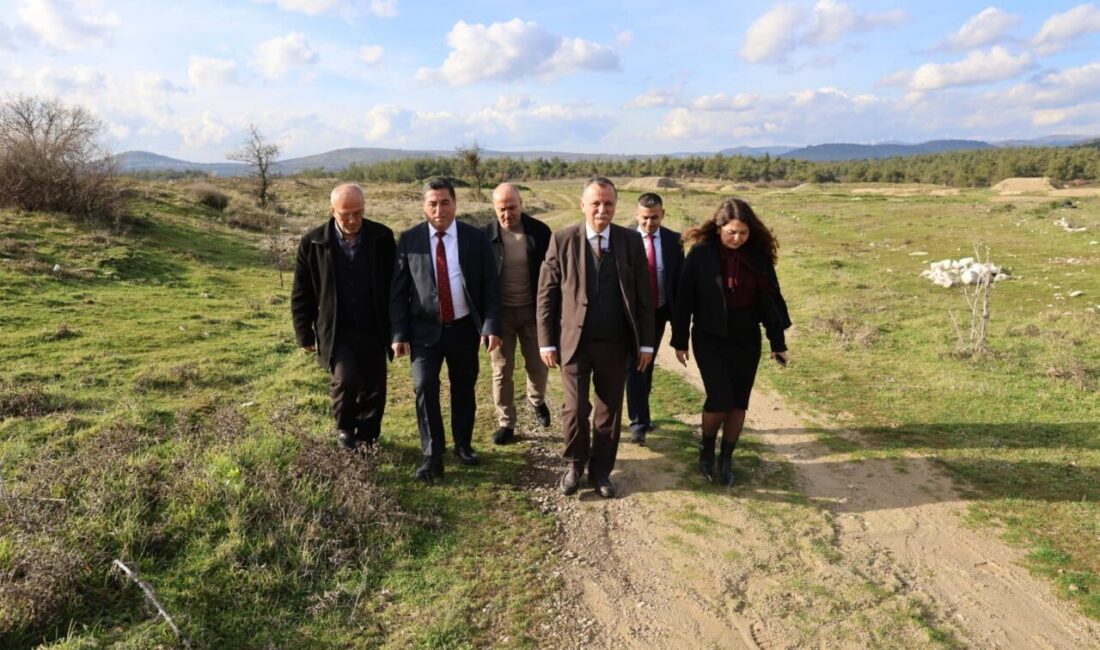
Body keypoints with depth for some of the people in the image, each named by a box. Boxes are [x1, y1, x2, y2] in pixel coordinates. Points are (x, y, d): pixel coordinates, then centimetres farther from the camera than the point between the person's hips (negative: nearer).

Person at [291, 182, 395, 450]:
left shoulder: (382, 237, -4)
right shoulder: (312, 243, -6)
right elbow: (301, 294, 1)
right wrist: (305, 334, 1)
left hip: (373, 331, 2)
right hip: (336, 331, -2)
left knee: (374, 389, 7)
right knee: (346, 380, -18)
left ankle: (367, 438, 31)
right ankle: (344, 428, 13)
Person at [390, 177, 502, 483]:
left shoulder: (475, 237, -3)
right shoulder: (409, 240, -3)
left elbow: (490, 285, -2)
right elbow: (397, 290, -1)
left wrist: (491, 326, -11)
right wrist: (399, 334, -6)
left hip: (464, 328, 1)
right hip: (425, 329, -1)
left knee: (464, 389, 13)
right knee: (424, 387, -11)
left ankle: (463, 445, 34)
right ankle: (432, 456, 1)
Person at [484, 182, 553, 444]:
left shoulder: (539, 231, -6)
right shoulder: (485, 235, -8)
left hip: (533, 310, 1)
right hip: (500, 312, 0)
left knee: (538, 366, 12)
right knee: (502, 370, 5)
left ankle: (537, 400, 43)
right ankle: (506, 423, 20)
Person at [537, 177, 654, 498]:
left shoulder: (631, 241, 0)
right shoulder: (563, 240, -4)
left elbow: (643, 295, 4)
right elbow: (546, 294, -1)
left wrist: (646, 342, 2)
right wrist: (546, 341, -4)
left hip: (615, 343, 2)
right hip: (574, 340, -1)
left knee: (609, 410, 11)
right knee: (575, 409, 4)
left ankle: (600, 470, 31)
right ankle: (575, 464, 31)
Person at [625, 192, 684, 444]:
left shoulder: (673, 240, -1)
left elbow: (679, 278, 3)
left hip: (659, 312, 4)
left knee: (647, 365, 16)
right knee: (635, 367, -4)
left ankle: (642, 414, 32)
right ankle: (638, 422, 2)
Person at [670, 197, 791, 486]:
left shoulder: (758, 254, -3)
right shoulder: (701, 253, -11)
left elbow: (770, 297, 4)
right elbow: (685, 298, -6)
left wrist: (778, 342, 5)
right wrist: (680, 341, -4)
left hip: (746, 340, 3)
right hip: (710, 339, -3)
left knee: (738, 403, 7)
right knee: (720, 400, -9)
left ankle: (726, 459, 25)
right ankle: (706, 449, 20)